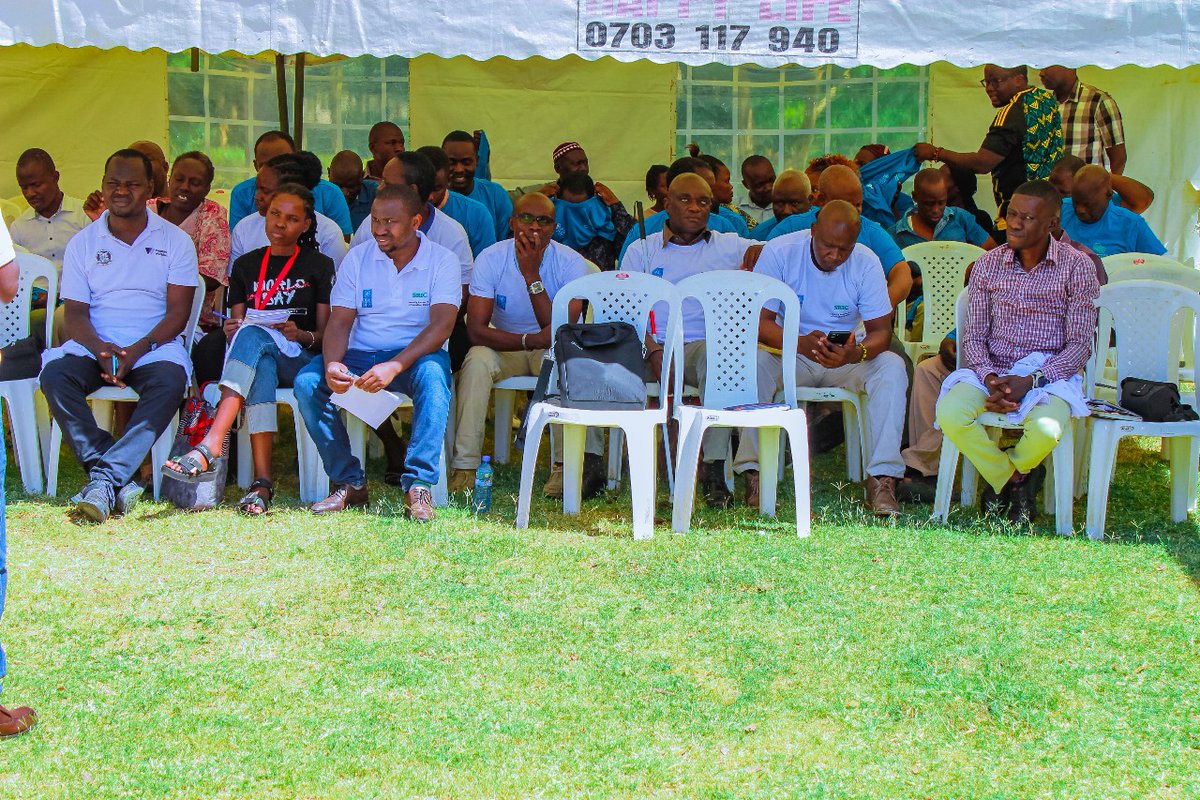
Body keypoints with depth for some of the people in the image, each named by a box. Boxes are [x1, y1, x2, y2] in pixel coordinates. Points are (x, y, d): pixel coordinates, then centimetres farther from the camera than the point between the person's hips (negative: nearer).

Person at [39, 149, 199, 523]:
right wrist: (101, 348, -17)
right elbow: (75, 312, 5)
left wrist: (138, 349, -19)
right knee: (55, 375, -29)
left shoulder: (174, 240, 6)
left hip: (154, 345, -2)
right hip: (95, 345, 2)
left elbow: (178, 311, -1)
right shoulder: (83, 243, 11)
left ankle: (105, 478, -40)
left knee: (170, 381, -35)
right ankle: (120, 481, -34)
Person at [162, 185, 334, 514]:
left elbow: (326, 333, 6)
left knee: (253, 336, -35)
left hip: (301, 360, -2)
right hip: (258, 359, 2)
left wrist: (302, 335, -16)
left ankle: (209, 447, -49)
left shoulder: (319, 266, 11)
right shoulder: (246, 265, 19)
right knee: (260, 367, -38)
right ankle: (262, 481, -49)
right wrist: (231, 332, -11)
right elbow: (237, 324, 13)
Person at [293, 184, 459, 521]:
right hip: (361, 355, 3)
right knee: (306, 382, -24)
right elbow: (340, 320, 1)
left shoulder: (442, 261, -4)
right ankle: (349, 482, -16)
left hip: (416, 355, -3)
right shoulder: (357, 258, 5)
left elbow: (441, 326, -17)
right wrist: (332, 363, -23)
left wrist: (394, 366, -32)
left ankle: (419, 486, -35)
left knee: (432, 373, -38)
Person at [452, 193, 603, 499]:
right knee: (477, 360, -31)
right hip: (503, 347, 1)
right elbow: (476, 330, -20)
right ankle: (464, 468, -30)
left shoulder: (571, 262, -16)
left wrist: (532, 275, -30)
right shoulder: (491, 258, -13)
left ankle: (566, 465, -28)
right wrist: (529, 340, -31)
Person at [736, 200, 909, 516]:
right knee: (754, 362, -34)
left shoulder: (866, 262, -9)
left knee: (892, 367, -27)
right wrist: (800, 344, -39)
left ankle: (882, 479, -30)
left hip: (846, 357, 2)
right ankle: (753, 472, -30)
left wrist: (856, 353, -36)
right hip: (789, 355, -2)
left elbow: (881, 330, -11)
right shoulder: (779, 251, -14)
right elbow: (759, 319, -18)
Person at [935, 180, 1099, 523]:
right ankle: (1014, 480, -3)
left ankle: (1002, 477, 2)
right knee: (950, 414, -29)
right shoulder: (988, 265, 6)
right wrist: (990, 378, -16)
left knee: (1045, 430, -36)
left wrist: (1030, 381, -20)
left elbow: (1080, 345, -5)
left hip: (1051, 373, -2)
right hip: (992, 370, 3)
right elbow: (973, 336, 6)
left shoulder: (1077, 267, -3)